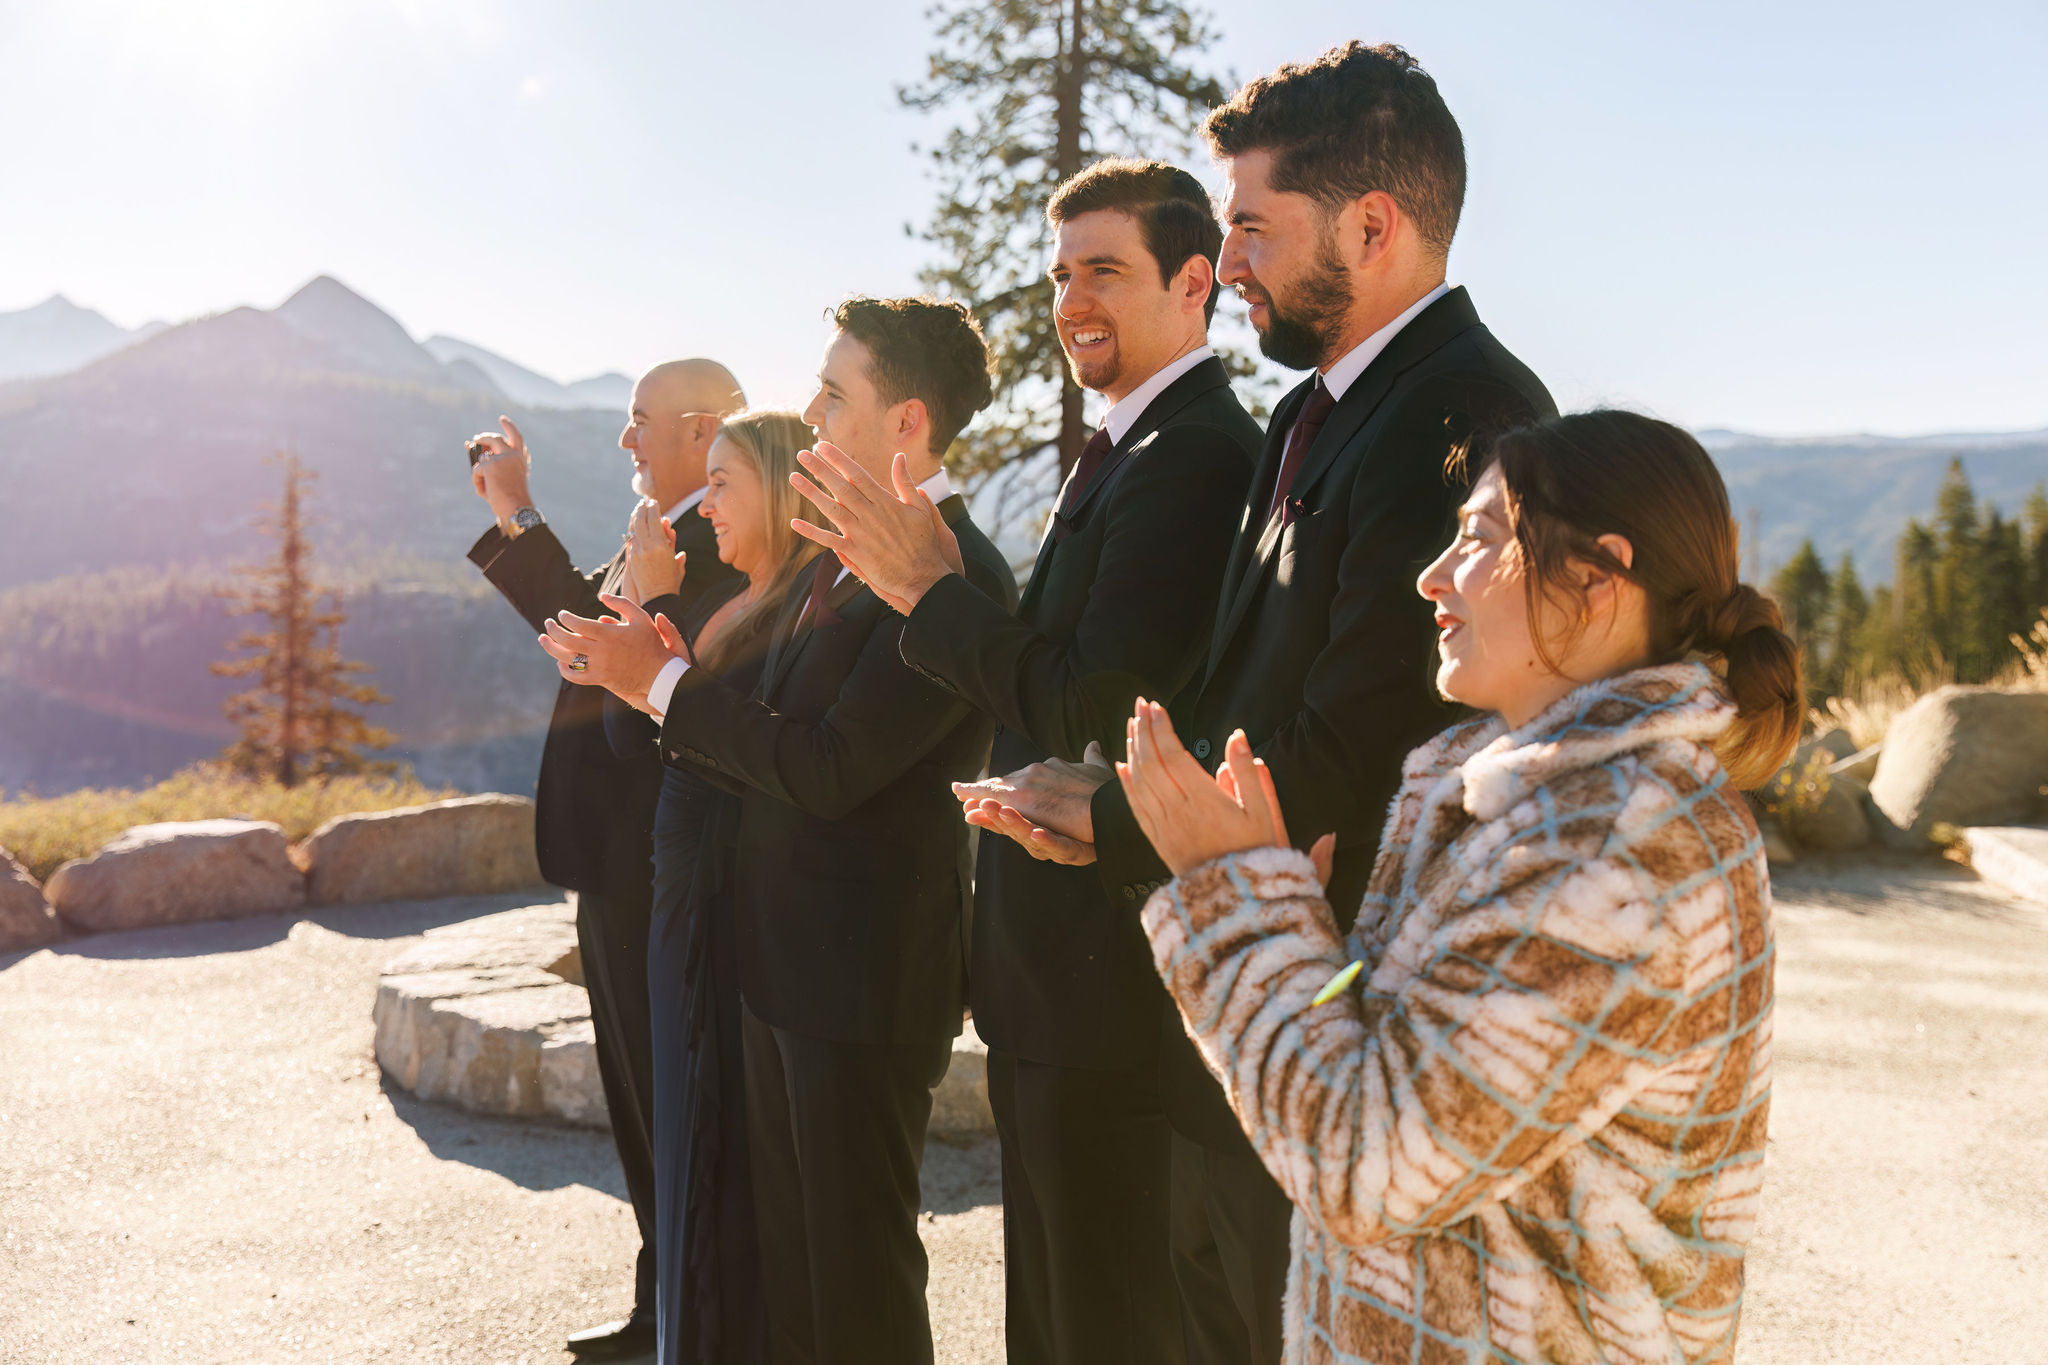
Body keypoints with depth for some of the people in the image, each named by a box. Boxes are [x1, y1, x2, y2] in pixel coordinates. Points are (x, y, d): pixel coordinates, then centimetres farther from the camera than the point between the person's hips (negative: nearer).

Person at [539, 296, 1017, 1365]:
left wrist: (665, 681, -15)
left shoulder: (959, 577, -19)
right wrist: (653, 675, -3)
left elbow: (831, 767, -24)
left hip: (865, 972, -9)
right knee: (785, 1249, 21)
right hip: (784, 956, 9)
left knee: (858, 1273, 6)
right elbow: (775, 743, 11)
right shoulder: (840, 558, 11)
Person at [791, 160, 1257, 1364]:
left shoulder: (1195, 455, -19)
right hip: (1060, 983, 10)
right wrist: (929, 590, 5)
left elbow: (1093, 702, -24)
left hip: (1113, 981, -10)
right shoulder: (1130, 452, 14)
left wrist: (931, 590, -15)